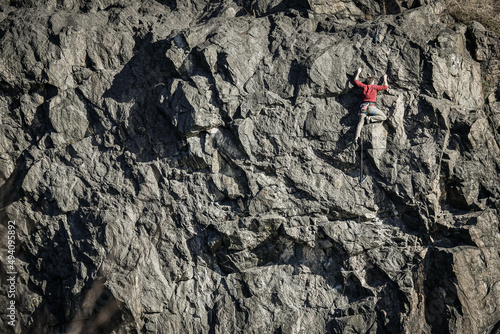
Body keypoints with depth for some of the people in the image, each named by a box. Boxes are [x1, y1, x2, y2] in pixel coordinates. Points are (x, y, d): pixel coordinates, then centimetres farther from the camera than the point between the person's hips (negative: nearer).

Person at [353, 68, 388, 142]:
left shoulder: (364, 86, 12)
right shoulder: (374, 87, 5)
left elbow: (356, 81, 25)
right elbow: (385, 86, 14)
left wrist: (358, 73, 36)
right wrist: (385, 79, 28)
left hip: (363, 107, 4)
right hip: (371, 107, -4)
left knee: (361, 122, -1)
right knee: (383, 117, 0)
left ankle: (356, 137, -19)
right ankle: (370, 118, -15)